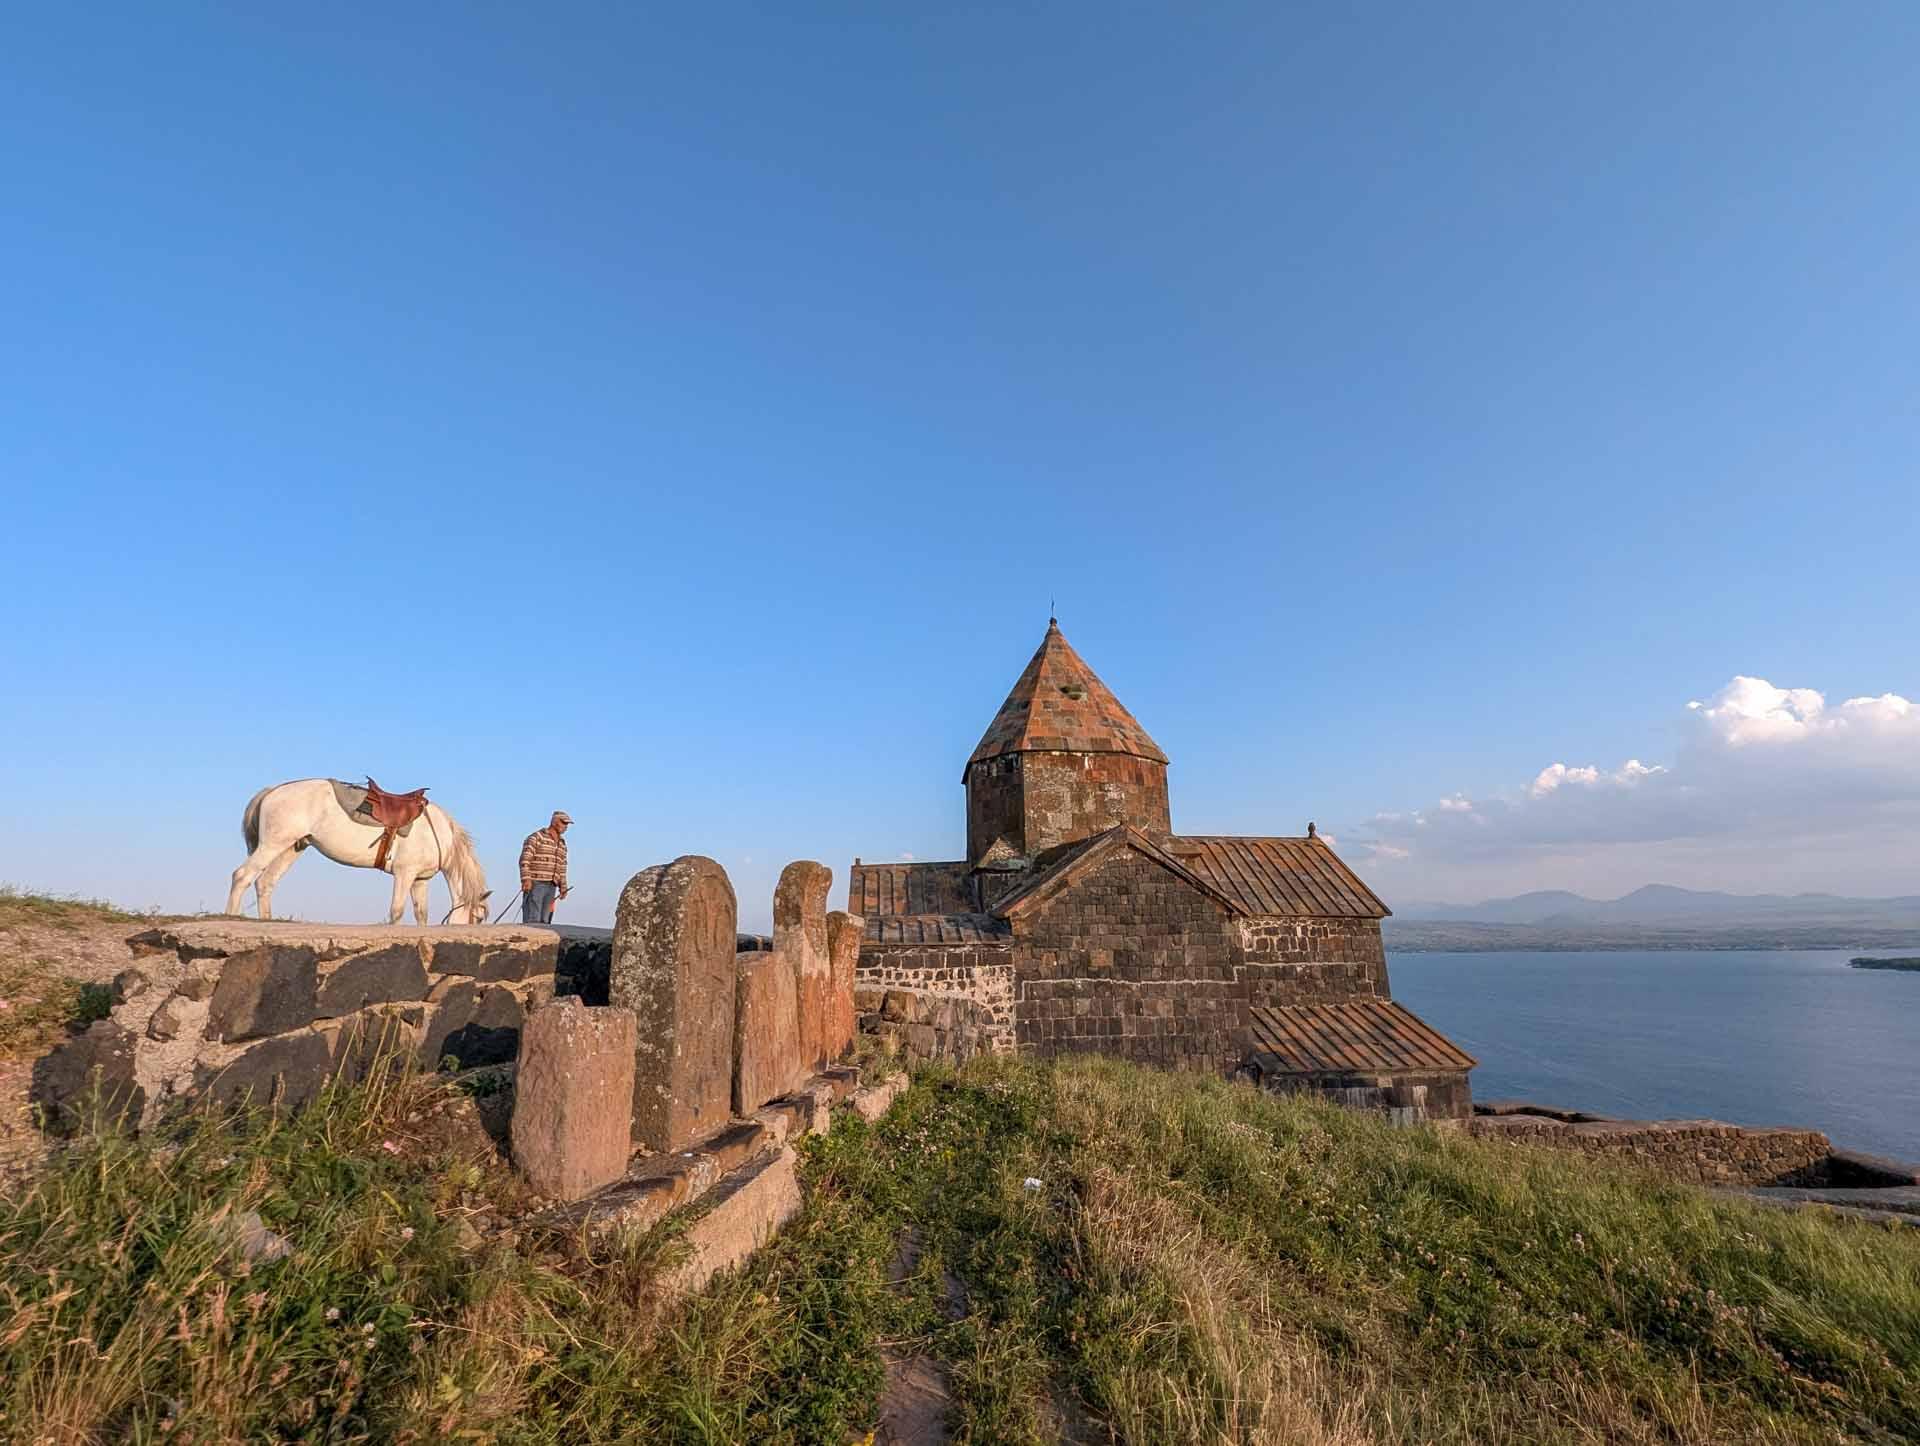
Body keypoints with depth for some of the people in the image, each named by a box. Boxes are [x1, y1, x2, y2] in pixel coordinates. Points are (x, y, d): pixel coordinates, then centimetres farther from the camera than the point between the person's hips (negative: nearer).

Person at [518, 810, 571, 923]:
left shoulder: (562, 844, 17)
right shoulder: (536, 837, -5)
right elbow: (524, 860, -13)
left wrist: (563, 887, 14)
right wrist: (526, 879, -24)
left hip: (550, 887, 7)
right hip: (534, 884, -7)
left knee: (544, 921, 1)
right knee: (532, 920, -12)